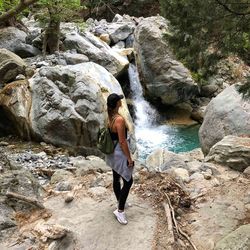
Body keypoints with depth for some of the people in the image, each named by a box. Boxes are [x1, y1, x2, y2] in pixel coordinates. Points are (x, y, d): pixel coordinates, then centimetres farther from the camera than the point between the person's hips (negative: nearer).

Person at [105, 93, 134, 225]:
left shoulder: (109, 116, 0)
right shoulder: (120, 119, -27)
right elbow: (122, 141, -24)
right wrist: (129, 158, -16)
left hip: (111, 152, 9)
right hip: (119, 153, -9)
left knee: (116, 178, 22)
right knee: (128, 181, 1)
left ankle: (120, 201, 40)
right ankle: (120, 210, 5)